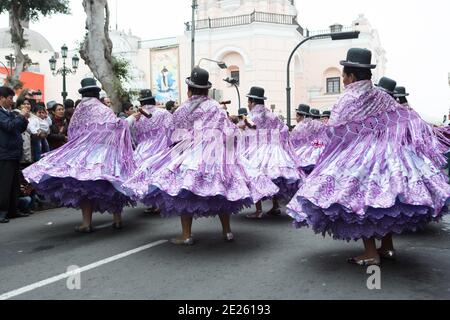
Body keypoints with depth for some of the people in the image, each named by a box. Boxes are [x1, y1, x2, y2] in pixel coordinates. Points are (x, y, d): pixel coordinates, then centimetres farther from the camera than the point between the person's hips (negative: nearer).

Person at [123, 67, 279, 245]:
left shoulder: (182, 109, 2)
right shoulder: (215, 107, 4)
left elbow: (177, 135, 9)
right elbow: (229, 131, 4)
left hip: (189, 152, -2)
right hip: (215, 153, 2)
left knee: (184, 193, 2)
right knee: (221, 190, 11)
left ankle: (187, 235, 1)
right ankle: (227, 231, 17)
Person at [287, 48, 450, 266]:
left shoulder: (349, 99, -8)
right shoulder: (382, 96, 8)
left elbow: (334, 130, -10)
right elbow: (406, 120, 9)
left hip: (359, 156, -6)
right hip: (388, 154, 6)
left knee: (360, 200, -1)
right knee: (386, 196, 13)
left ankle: (371, 254, -2)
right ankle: (387, 247, 22)